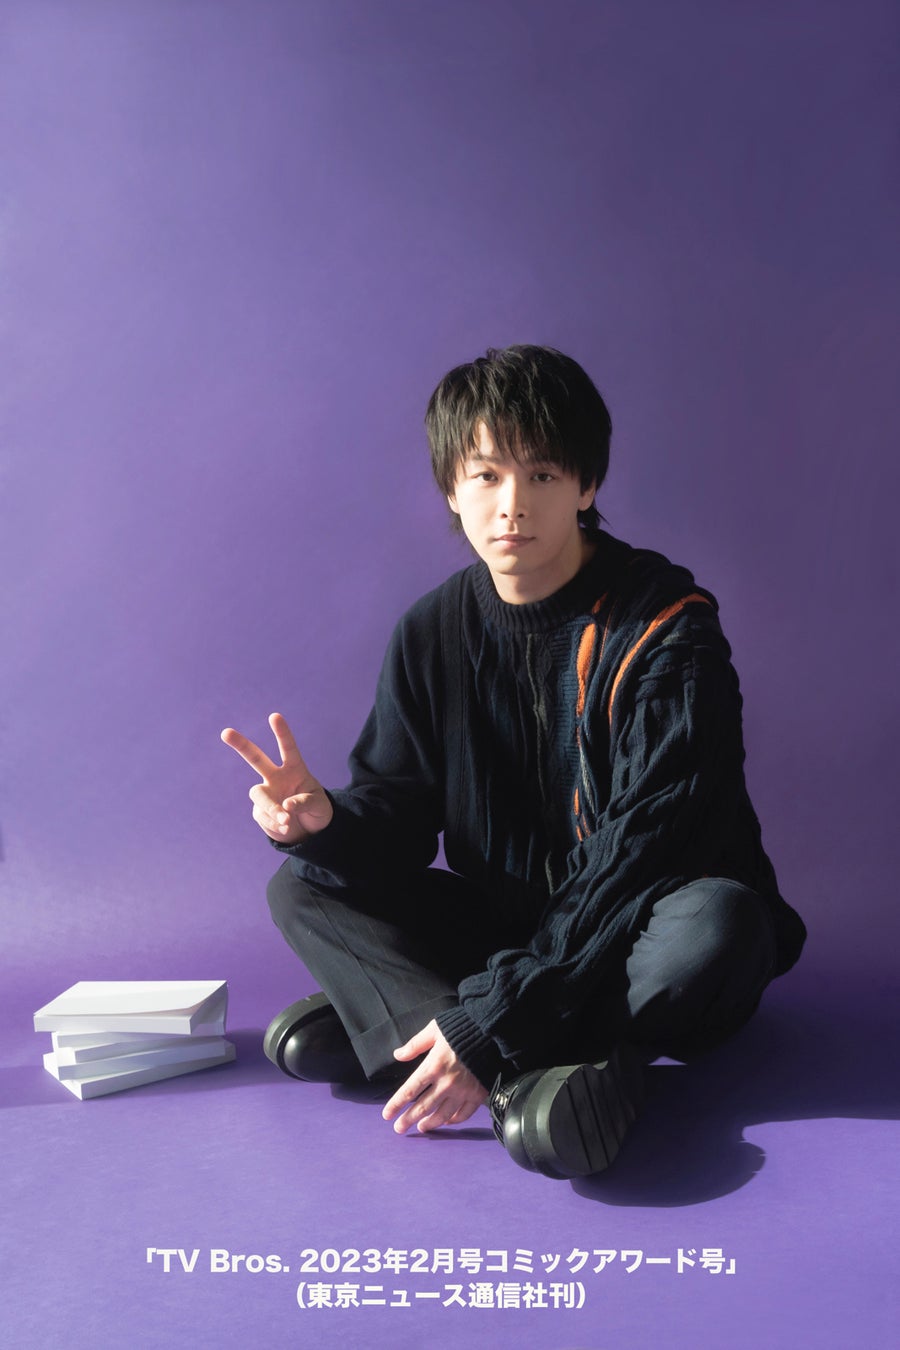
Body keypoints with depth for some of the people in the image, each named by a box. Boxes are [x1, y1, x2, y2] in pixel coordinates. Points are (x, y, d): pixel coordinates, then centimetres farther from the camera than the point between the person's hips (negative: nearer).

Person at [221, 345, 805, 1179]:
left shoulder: (666, 628, -17)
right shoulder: (432, 634, -1)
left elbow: (642, 852, -24)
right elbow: (398, 817, -2)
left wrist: (493, 1021, -29)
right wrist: (327, 824, -28)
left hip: (634, 934, -4)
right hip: (507, 919, 5)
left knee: (718, 924, -37)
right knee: (302, 888, -11)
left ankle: (381, 1018, -25)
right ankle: (533, 1074, -30)